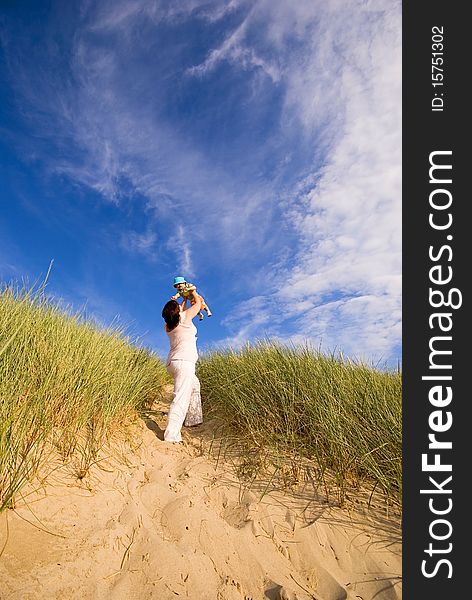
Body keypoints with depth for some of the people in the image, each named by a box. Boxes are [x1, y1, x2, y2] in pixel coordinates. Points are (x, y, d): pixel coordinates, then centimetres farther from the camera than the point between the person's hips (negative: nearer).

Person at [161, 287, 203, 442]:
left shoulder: (168, 325, 15)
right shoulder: (185, 317, -2)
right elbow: (198, 303, 13)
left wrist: (185, 300, 44)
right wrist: (194, 293, 31)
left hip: (172, 362, 9)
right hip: (184, 362, -9)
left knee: (194, 385, 28)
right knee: (181, 398, -14)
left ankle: (192, 419, 29)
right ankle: (171, 435, -21)